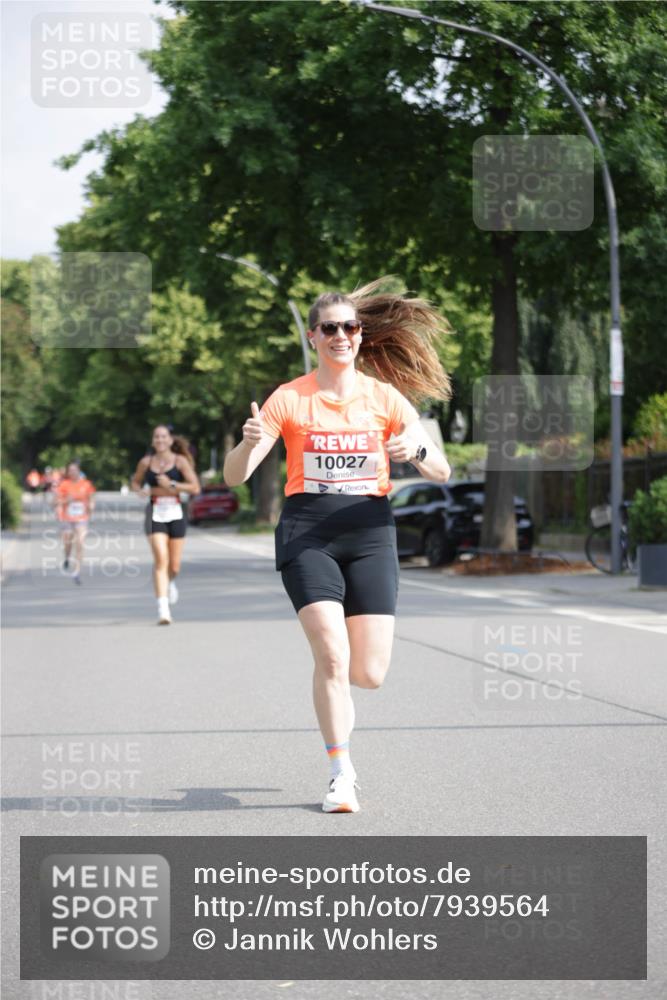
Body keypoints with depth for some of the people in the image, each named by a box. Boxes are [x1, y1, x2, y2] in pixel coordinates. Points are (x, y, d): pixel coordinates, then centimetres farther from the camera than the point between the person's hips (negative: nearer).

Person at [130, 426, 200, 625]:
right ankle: (163, 609, -20)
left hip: (175, 513, 0)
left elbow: (195, 487, -7)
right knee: (161, 560, -17)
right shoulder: (146, 462, 5)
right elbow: (134, 483, 20)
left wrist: (172, 484, -17)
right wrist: (141, 490, -2)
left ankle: (170, 582, 45)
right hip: (155, 514, 0)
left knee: (174, 566, 7)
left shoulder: (180, 461, -1)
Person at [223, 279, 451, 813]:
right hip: (307, 532, -2)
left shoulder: (385, 398, 5)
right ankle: (341, 774, -3)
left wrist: (417, 450, -19)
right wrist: (250, 443, -25)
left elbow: (443, 472, 3)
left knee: (370, 673, -5)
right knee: (333, 656, -18)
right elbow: (234, 476, -3)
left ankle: (330, 682, 33)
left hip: (370, 532, 2)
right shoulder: (289, 399, 1)